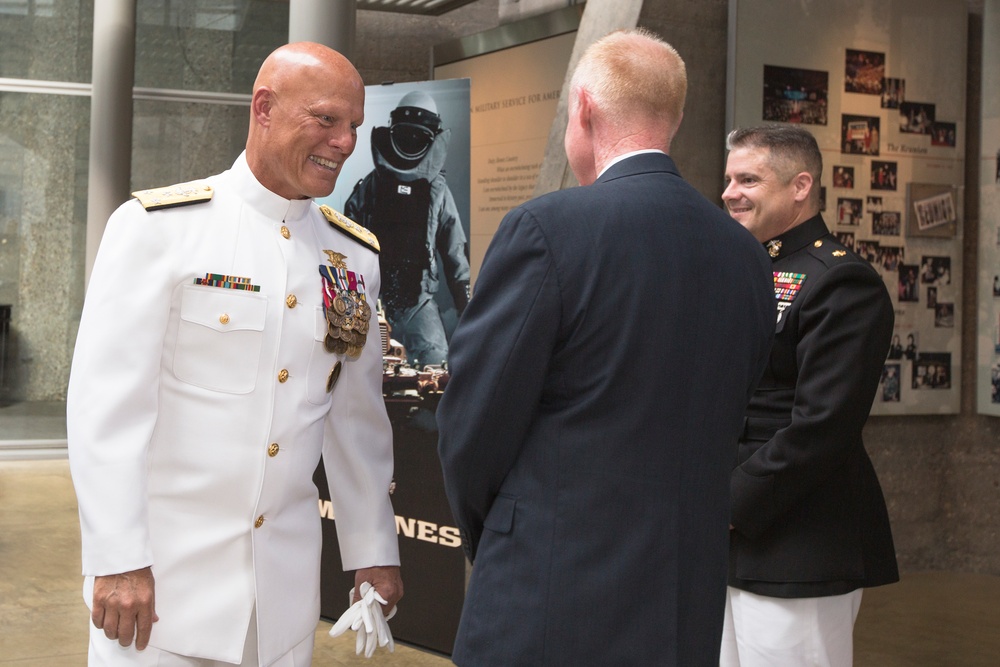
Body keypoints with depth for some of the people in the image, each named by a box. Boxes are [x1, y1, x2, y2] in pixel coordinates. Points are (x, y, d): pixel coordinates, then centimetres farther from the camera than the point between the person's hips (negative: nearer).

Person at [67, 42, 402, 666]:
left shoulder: (356, 256, 7)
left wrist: (373, 552, 14)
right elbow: (107, 400, -12)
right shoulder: (159, 227, -8)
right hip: (166, 571, -4)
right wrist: (117, 560, -15)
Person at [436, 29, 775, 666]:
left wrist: (485, 534, 10)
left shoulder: (545, 229, -13)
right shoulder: (747, 256, 5)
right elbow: (723, 431, 11)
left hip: (547, 612, -6)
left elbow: (472, 427, -8)